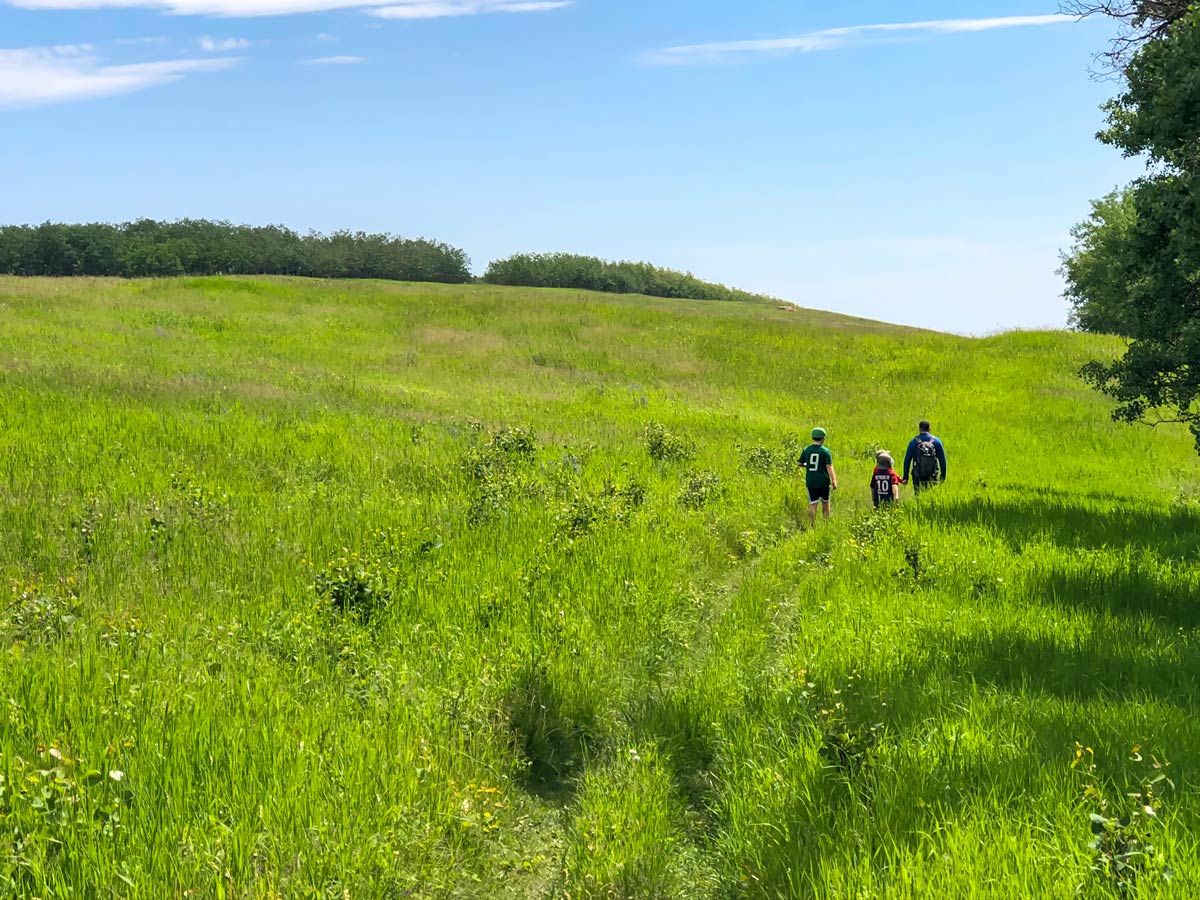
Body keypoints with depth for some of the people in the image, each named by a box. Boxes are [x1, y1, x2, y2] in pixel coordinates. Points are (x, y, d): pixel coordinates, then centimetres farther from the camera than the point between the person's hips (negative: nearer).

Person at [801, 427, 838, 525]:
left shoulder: (806, 450, 0)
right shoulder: (825, 451, -8)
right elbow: (829, 467, -14)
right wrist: (834, 481, -16)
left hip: (810, 481, 2)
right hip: (823, 481, -1)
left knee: (812, 504, 2)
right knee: (825, 502, 17)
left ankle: (812, 524, -4)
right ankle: (826, 522, 22)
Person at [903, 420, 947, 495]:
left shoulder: (913, 442, -1)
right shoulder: (936, 441, 1)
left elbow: (907, 460, 1)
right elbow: (942, 459, 3)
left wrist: (905, 477, 7)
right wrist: (943, 475, 10)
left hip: (918, 477, 0)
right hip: (932, 477, 0)